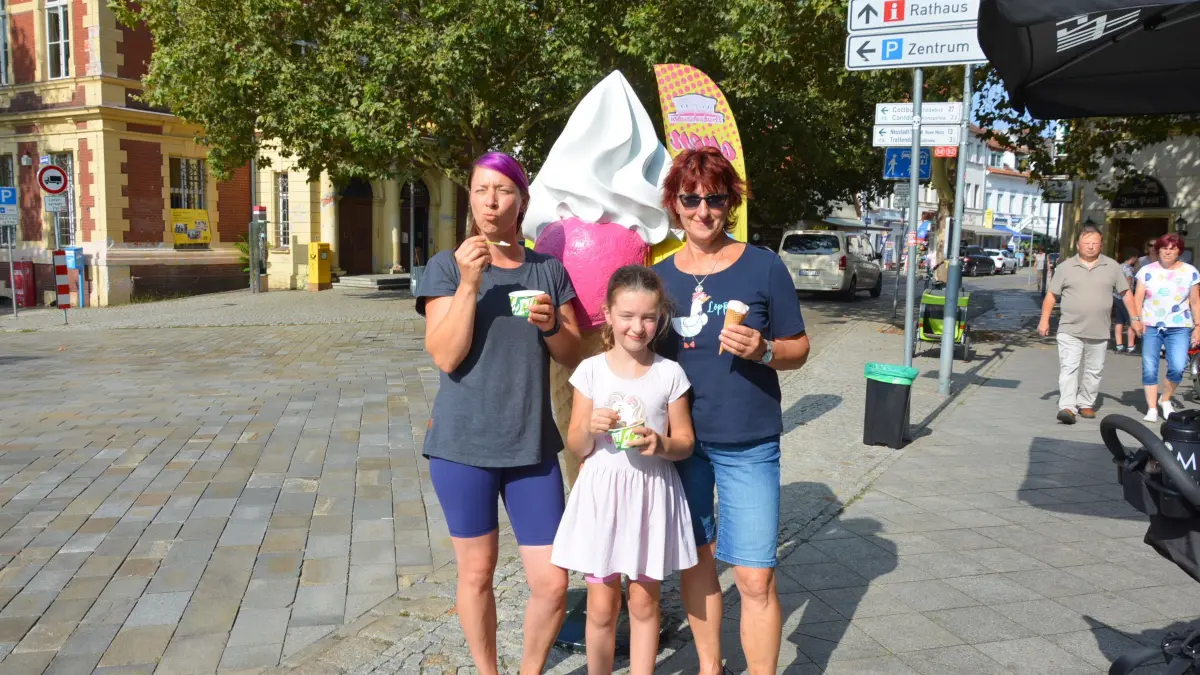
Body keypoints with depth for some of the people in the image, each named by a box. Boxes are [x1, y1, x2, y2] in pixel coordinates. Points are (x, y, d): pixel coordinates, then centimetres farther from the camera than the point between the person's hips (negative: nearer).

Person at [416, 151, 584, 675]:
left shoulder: (548, 270, 5)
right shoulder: (446, 266, -3)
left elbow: (574, 355, 6)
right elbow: (445, 356, -13)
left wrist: (551, 324, -14)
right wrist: (469, 282, -21)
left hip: (532, 447, 2)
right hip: (463, 445, -2)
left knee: (552, 584, 2)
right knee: (477, 572, 12)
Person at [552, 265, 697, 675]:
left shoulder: (670, 373, -3)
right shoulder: (591, 370, -3)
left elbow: (685, 441, 3)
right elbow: (576, 447, 1)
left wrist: (661, 444, -18)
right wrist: (590, 428, -21)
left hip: (652, 495, 0)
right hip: (601, 493, 0)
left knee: (644, 601, 11)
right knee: (601, 606, 7)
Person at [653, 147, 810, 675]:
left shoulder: (764, 267, -4)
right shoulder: (660, 275, 4)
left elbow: (799, 349, 0)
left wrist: (763, 350, -21)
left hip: (748, 444, -3)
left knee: (755, 576, -4)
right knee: (696, 557, 15)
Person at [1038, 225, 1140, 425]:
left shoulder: (1112, 266, 5)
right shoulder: (1065, 267, 2)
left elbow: (1125, 293, 10)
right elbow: (1051, 295, 5)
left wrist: (1135, 319, 6)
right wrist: (1044, 320, -1)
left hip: (1099, 333, 2)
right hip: (1070, 331, -2)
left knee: (1093, 371, 9)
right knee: (1069, 368, -10)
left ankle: (1086, 404, 21)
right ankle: (1067, 407, -16)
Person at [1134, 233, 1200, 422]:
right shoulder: (1147, 271, 4)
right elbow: (1138, 298, 2)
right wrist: (1137, 320, -11)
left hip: (1179, 328, 0)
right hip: (1151, 327, 0)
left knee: (1177, 367, -13)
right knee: (1149, 368, -3)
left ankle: (1165, 399, 12)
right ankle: (1152, 408, 9)